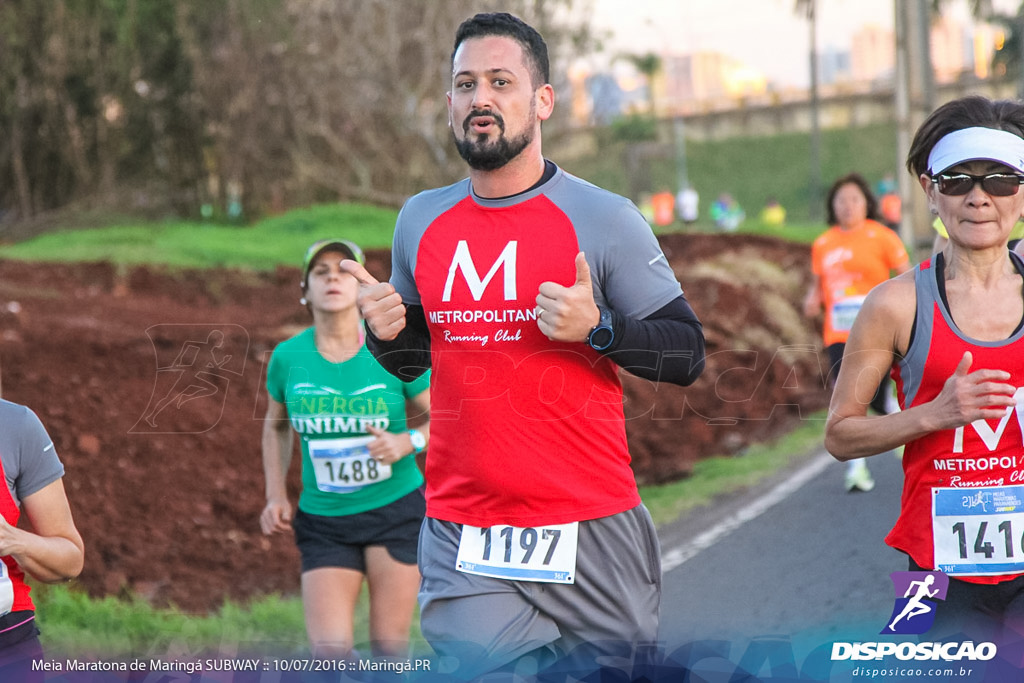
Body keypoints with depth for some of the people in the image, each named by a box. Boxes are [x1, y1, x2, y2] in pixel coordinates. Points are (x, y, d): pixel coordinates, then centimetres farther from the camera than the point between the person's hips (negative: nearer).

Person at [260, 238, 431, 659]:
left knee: (389, 648, 2)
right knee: (329, 652, -7)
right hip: (323, 519, 1)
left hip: (396, 509, -1)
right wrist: (276, 496, 7)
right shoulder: (288, 357, -2)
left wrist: (408, 442, -19)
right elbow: (276, 425, 17)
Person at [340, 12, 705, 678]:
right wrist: (386, 331, 1)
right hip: (462, 538, 3)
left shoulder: (603, 217, -3)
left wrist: (597, 329, -18)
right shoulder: (421, 220, 10)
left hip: (590, 534, -2)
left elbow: (687, 355, -2)